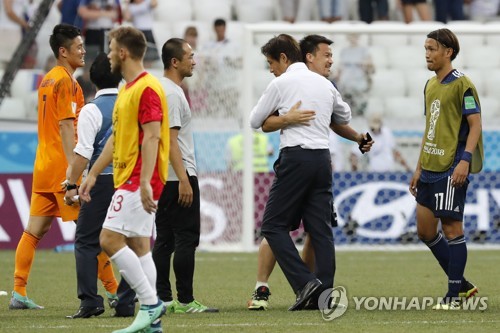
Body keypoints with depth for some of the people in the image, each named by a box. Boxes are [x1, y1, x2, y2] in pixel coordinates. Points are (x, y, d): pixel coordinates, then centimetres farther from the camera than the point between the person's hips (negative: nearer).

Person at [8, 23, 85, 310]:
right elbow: (66, 126, -19)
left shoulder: (48, 79, 16)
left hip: (44, 165, 9)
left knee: (34, 231, 6)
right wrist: (72, 166, -23)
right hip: (62, 166, -9)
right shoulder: (66, 82, -12)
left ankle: (19, 293, 4)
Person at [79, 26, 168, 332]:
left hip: (139, 181, -10)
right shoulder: (127, 89, 17)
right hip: (128, 180, 10)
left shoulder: (147, 88, -14)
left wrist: (145, 183, -27)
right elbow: (117, 138, 24)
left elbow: (152, 137, -21)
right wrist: (93, 174, 24)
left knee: (111, 240, -13)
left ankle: (150, 302, -10)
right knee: (138, 246, 8)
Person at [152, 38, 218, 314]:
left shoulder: (165, 89, 17)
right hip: (178, 177, -10)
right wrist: (184, 180, -23)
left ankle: (163, 298, 10)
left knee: (165, 239, 9)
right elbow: (171, 140, -20)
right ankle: (185, 301, -9)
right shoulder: (172, 93, -14)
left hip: (163, 179, 10)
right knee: (186, 239, -8)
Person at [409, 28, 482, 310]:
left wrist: (465, 161, -22)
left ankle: (454, 295, 1)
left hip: (451, 169, -9)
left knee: (451, 227, -5)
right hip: (430, 168, 9)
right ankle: (461, 284, 20)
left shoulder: (462, 85, -9)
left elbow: (475, 125, -12)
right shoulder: (430, 86, 16)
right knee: (425, 230, 9)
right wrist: (419, 168, 20)